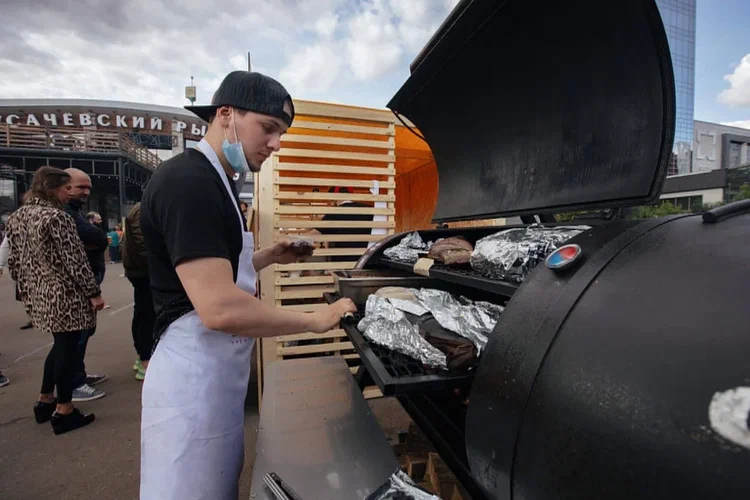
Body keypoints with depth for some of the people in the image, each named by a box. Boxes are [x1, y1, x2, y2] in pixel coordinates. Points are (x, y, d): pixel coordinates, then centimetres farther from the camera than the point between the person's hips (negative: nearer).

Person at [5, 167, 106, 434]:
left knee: (61, 345, 22)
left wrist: (25, 290, 22)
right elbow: (74, 260, -20)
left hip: (38, 294, 9)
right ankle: (63, 411, 12)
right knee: (67, 348, 2)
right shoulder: (57, 217, -17)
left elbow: (14, 260, 14)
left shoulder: (17, 216, 10)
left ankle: (45, 401, 31)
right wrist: (93, 292, -15)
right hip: (65, 295, -9)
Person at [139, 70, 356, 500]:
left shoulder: (213, 182, 12)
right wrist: (316, 320, -19)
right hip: (194, 376, -10)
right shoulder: (188, 181, -21)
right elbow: (220, 309, -30)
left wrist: (271, 256, 7)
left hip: (219, 370, 10)